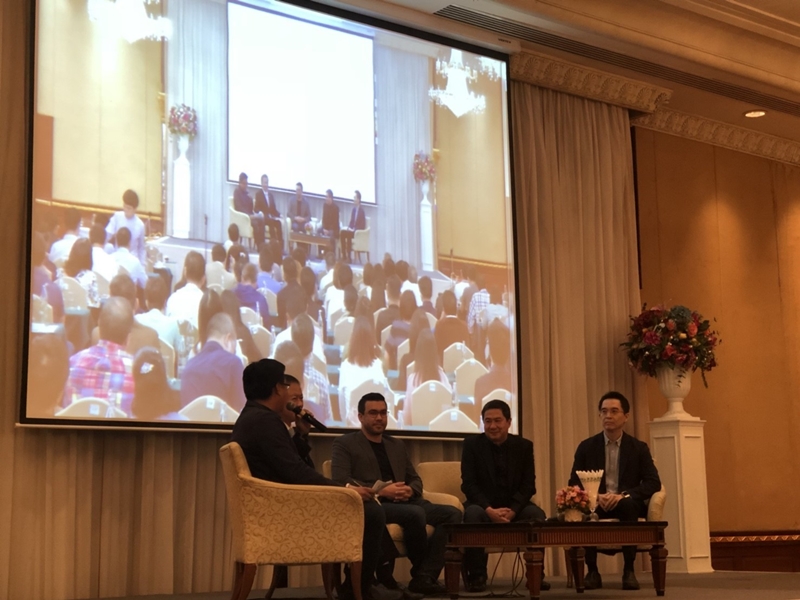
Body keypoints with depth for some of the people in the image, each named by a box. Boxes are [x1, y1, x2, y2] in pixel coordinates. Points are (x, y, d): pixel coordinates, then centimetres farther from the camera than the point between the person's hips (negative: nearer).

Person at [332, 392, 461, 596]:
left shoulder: (397, 445, 25)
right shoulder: (344, 443, 6)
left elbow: (416, 479, 24)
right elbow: (340, 481, -8)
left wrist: (409, 490, -2)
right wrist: (381, 491, -17)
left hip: (404, 503, 7)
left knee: (452, 513, -16)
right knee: (415, 513, -35)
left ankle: (425, 576, -23)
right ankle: (421, 573, -13)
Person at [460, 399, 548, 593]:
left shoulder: (524, 445, 3)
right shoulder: (472, 444, -2)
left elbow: (528, 485, -2)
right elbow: (468, 484, -8)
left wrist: (512, 510, -21)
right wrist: (490, 510, -24)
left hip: (514, 506, 2)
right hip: (483, 505, -2)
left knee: (537, 514, -28)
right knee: (472, 514, -35)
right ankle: (476, 576, -25)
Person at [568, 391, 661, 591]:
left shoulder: (639, 448, 5)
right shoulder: (586, 447, 6)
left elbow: (653, 483, -4)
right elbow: (574, 483, 3)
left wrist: (623, 495, -20)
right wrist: (595, 496, -19)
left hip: (627, 504, 0)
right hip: (595, 504, 1)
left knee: (628, 504, -37)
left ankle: (629, 570, -26)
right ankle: (592, 570, -21)